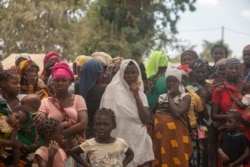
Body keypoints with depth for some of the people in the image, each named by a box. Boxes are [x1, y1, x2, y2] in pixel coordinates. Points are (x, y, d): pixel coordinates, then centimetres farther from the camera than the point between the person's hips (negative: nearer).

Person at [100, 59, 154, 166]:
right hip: (120, 140, -4)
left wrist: (136, 96, -4)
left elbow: (146, 120, 0)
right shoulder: (113, 88, -2)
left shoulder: (141, 94, 12)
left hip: (139, 140, 4)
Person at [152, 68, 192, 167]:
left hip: (176, 137, -4)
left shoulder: (185, 97, 2)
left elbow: (177, 113, -14)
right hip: (159, 136, 4)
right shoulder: (161, 97, 16)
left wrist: (170, 97, -5)